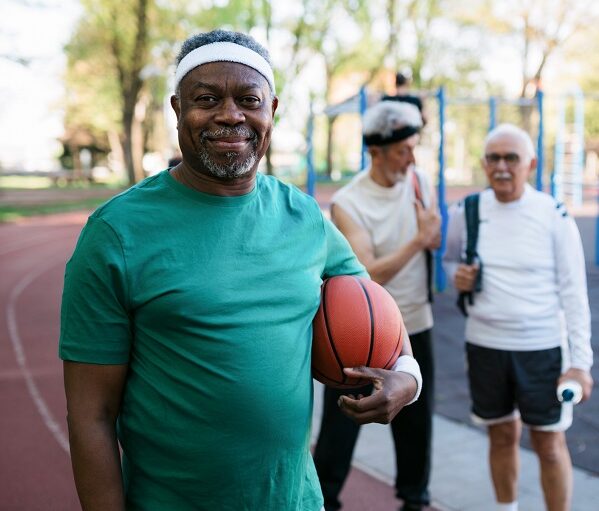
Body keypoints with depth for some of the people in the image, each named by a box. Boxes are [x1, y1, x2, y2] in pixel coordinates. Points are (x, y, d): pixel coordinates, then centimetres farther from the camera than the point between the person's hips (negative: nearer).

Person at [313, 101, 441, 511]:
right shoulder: (347, 204, -15)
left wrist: (435, 235, -14)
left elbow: (439, 243, 8)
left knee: (416, 422, 14)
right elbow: (368, 274, -22)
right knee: (341, 424, 5)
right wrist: (418, 240, -24)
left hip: (415, 327, 4)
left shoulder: (421, 181, -1)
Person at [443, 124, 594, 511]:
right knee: (502, 436, 17)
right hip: (484, 345, 3)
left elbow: (573, 293, -7)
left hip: (542, 348, -3)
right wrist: (457, 275, -7)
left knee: (549, 443, 7)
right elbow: (449, 259, 17)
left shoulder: (554, 216, -9)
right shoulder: (466, 212, -1)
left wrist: (581, 361, -10)